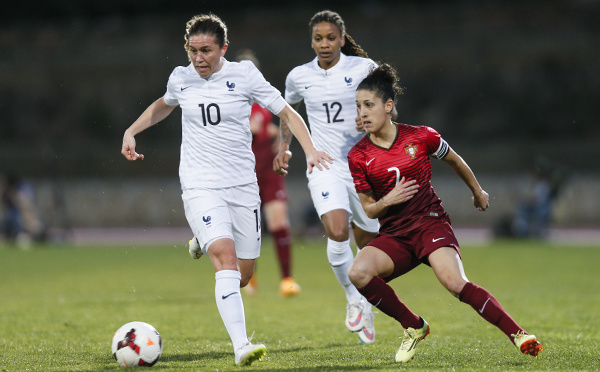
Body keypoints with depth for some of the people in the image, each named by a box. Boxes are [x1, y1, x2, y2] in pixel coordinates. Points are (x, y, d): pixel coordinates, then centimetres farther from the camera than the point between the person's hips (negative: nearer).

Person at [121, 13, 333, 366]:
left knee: (243, 275, 7)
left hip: (243, 185, 1)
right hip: (201, 186, -1)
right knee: (226, 258, -23)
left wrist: (310, 150, -12)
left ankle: (204, 244, 42)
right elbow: (164, 105, 27)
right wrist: (131, 131, 17)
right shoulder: (181, 78, 3)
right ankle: (241, 346, -30)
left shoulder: (245, 75, -3)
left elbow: (287, 112, 1)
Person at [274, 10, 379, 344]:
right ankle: (355, 300, -3)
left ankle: (367, 306, 33)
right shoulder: (299, 76, 4)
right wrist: (284, 148, 13)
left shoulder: (363, 68, -3)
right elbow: (289, 109, 23)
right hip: (324, 166, 0)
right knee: (337, 233, -23)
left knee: (368, 244, 8)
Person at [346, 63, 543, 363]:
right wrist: (386, 201, -15)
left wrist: (477, 192, 31)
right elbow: (368, 210, 8)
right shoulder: (358, 156, -1)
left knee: (455, 283, -28)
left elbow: (454, 161, 17)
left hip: (430, 223, -3)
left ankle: (518, 334, -20)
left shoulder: (420, 136, -4)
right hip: (393, 234, 3)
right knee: (358, 273, -25)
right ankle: (413, 327, -5)